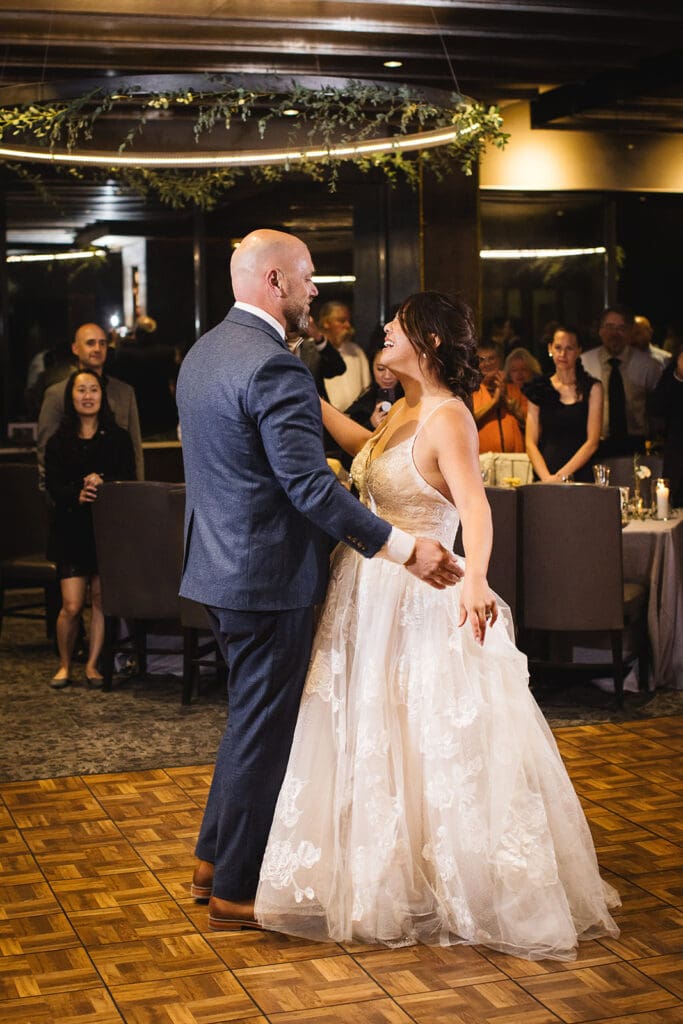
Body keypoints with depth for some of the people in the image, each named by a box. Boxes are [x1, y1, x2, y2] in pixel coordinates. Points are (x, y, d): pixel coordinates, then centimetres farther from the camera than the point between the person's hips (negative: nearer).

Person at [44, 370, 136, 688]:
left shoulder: (118, 438, 5)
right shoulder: (58, 442, 6)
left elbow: (128, 480, -3)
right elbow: (53, 486, -3)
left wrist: (102, 482, -22)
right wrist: (78, 495, -23)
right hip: (71, 530, -1)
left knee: (101, 599, 1)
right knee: (72, 605, -6)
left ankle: (92, 665, 13)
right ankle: (64, 665, 14)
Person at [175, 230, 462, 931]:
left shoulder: (201, 354, 11)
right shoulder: (275, 366, -20)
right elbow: (309, 487, -26)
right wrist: (403, 548, -25)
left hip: (218, 566, 10)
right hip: (268, 576, -10)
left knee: (251, 719, 22)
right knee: (263, 729, 3)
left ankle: (214, 859, 32)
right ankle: (237, 891, 14)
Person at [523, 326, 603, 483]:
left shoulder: (592, 388, 8)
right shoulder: (539, 388, 12)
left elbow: (592, 442, 1)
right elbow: (531, 442, 8)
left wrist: (561, 476, -9)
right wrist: (546, 477, -8)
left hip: (580, 476, -1)